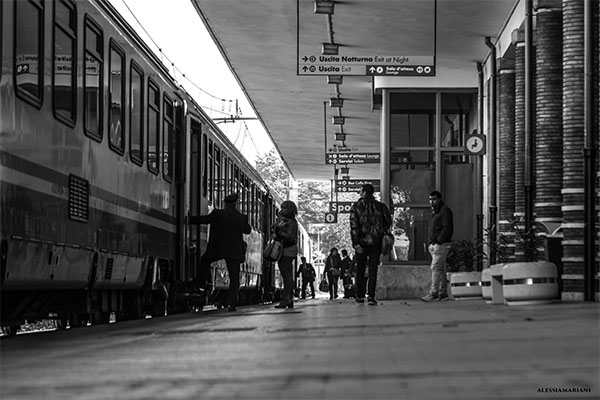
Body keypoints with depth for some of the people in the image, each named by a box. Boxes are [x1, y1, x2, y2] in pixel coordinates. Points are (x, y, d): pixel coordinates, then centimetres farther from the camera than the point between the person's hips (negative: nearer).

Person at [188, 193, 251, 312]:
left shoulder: (217, 214, -8)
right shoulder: (242, 218, -4)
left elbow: (203, 219, 2)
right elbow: (248, 230, 11)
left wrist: (189, 219, 17)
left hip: (217, 249, -1)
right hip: (235, 251, 1)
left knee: (205, 260, 29)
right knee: (234, 278, 4)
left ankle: (201, 284, 20)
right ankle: (231, 303, -6)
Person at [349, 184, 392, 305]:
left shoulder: (356, 207, -4)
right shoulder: (380, 206, 2)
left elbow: (354, 227, -11)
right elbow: (388, 222, 4)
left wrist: (356, 243, -13)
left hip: (362, 242, -1)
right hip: (376, 243, 1)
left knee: (360, 270, 13)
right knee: (373, 270, 1)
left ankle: (360, 296, 16)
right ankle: (371, 296, -9)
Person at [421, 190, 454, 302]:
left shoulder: (445, 211, -9)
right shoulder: (435, 211, 21)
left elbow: (447, 228, -18)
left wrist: (439, 241, -19)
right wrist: (431, 242, 13)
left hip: (442, 244, -10)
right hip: (434, 244, 10)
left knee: (436, 268, -13)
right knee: (441, 269, 10)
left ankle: (434, 293, -16)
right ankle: (443, 294, 12)